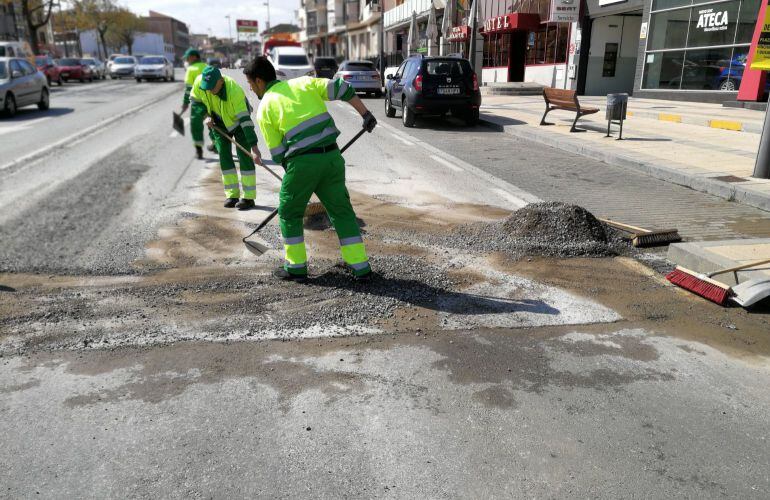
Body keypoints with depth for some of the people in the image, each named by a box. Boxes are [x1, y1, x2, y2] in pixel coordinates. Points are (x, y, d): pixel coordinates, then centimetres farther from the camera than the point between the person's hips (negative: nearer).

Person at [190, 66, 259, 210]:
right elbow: (195, 101, 0)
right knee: (224, 156, 1)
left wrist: (254, 146, -44)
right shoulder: (199, 82, -23)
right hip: (219, 123, 5)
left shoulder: (234, 91, -38)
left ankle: (248, 197, -6)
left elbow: (245, 120, -41)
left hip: (237, 121, -5)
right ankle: (232, 194, 9)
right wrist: (206, 116, -16)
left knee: (244, 156, -11)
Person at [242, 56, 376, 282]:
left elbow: (277, 152, 5)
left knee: (289, 213, 17)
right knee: (342, 211, 14)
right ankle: (360, 266, 15)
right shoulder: (304, 82, 14)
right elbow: (341, 88, 4)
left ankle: (296, 268, 22)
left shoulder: (264, 107, 6)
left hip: (302, 162, -4)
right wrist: (365, 114, 8)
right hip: (332, 156, 4)